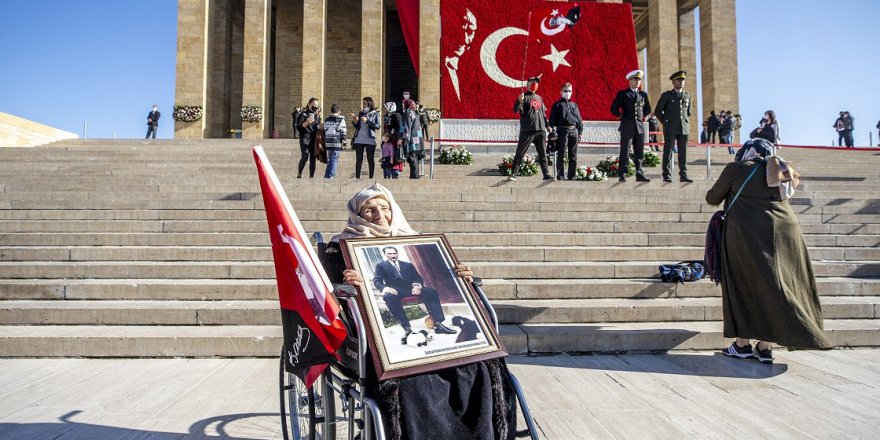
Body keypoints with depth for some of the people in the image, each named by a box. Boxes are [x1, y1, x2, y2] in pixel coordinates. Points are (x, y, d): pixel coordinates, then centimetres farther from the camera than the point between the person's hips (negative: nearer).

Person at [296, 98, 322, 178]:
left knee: (313, 158, 2)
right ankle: (299, 173, 3)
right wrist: (306, 122, -21)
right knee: (305, 157, -14)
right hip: (305, 138, -5)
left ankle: (311, 176, 7)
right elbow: (298, 127, -6)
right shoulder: (303, 114, 1)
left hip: (314, 138, 5)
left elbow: (319, 127, 24)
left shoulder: (317, 115, 16)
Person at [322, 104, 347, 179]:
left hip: (328, 142, 5)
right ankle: (331, 175, -6)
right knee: (334, 159, -3)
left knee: (330, 159, 15)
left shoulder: (326, 120, 12)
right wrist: (343, 142, -2)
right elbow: (343, 132, -7)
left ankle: (327, 175, 15)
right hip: (337, 142, -5)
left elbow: (324, 131, 15)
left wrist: (325, 141, 21)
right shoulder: (341, 119, -5)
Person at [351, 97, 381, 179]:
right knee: (358, 159, 2)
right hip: (359, 139, 3)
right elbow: (357, 127, 16)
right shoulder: (361, 113, 14)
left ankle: (371, 177, 4)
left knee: (370, 159, 1)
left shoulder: (375, 113, 4)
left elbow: (377, 126, -8)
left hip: (370, 140, -3)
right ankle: (357, 177, 3)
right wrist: (354, 121, -4)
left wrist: (367, 121, -17)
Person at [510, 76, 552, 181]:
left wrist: (546, 125, 23)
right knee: (520, 153, -4)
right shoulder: (524, 97, 0)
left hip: (541, 130, 6)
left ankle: (546, 174, 12)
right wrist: (519, 101, -31)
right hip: (527, 130, -6)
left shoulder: (539, 98, 19)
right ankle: (513, 173, -2)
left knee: (543, 154, 8)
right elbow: (516, 110, -14)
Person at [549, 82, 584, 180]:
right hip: (562, 131, -4)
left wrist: (580, 132, 9)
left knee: (573, 156, 4)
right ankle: (560, 176, 1)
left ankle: (571, 177, 10)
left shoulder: (574, 105, 19)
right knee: (561, 155, -3)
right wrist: (554, 130, -9)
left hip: (574, 131, 4)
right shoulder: (557, 104, 8)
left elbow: (579, 120, 17)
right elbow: (552, 119, 1)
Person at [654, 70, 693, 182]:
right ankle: (667, 176, -1)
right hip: (670, 129, -3)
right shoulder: (666, 95, 2)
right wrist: (666, 122, 4)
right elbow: (658, 111, 5)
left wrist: (686, 122, 15)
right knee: (668, 152, -4)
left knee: (683, 153, 2)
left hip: (684, 129, 4)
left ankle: (683, 175, 6)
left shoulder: (687, 96, 14)